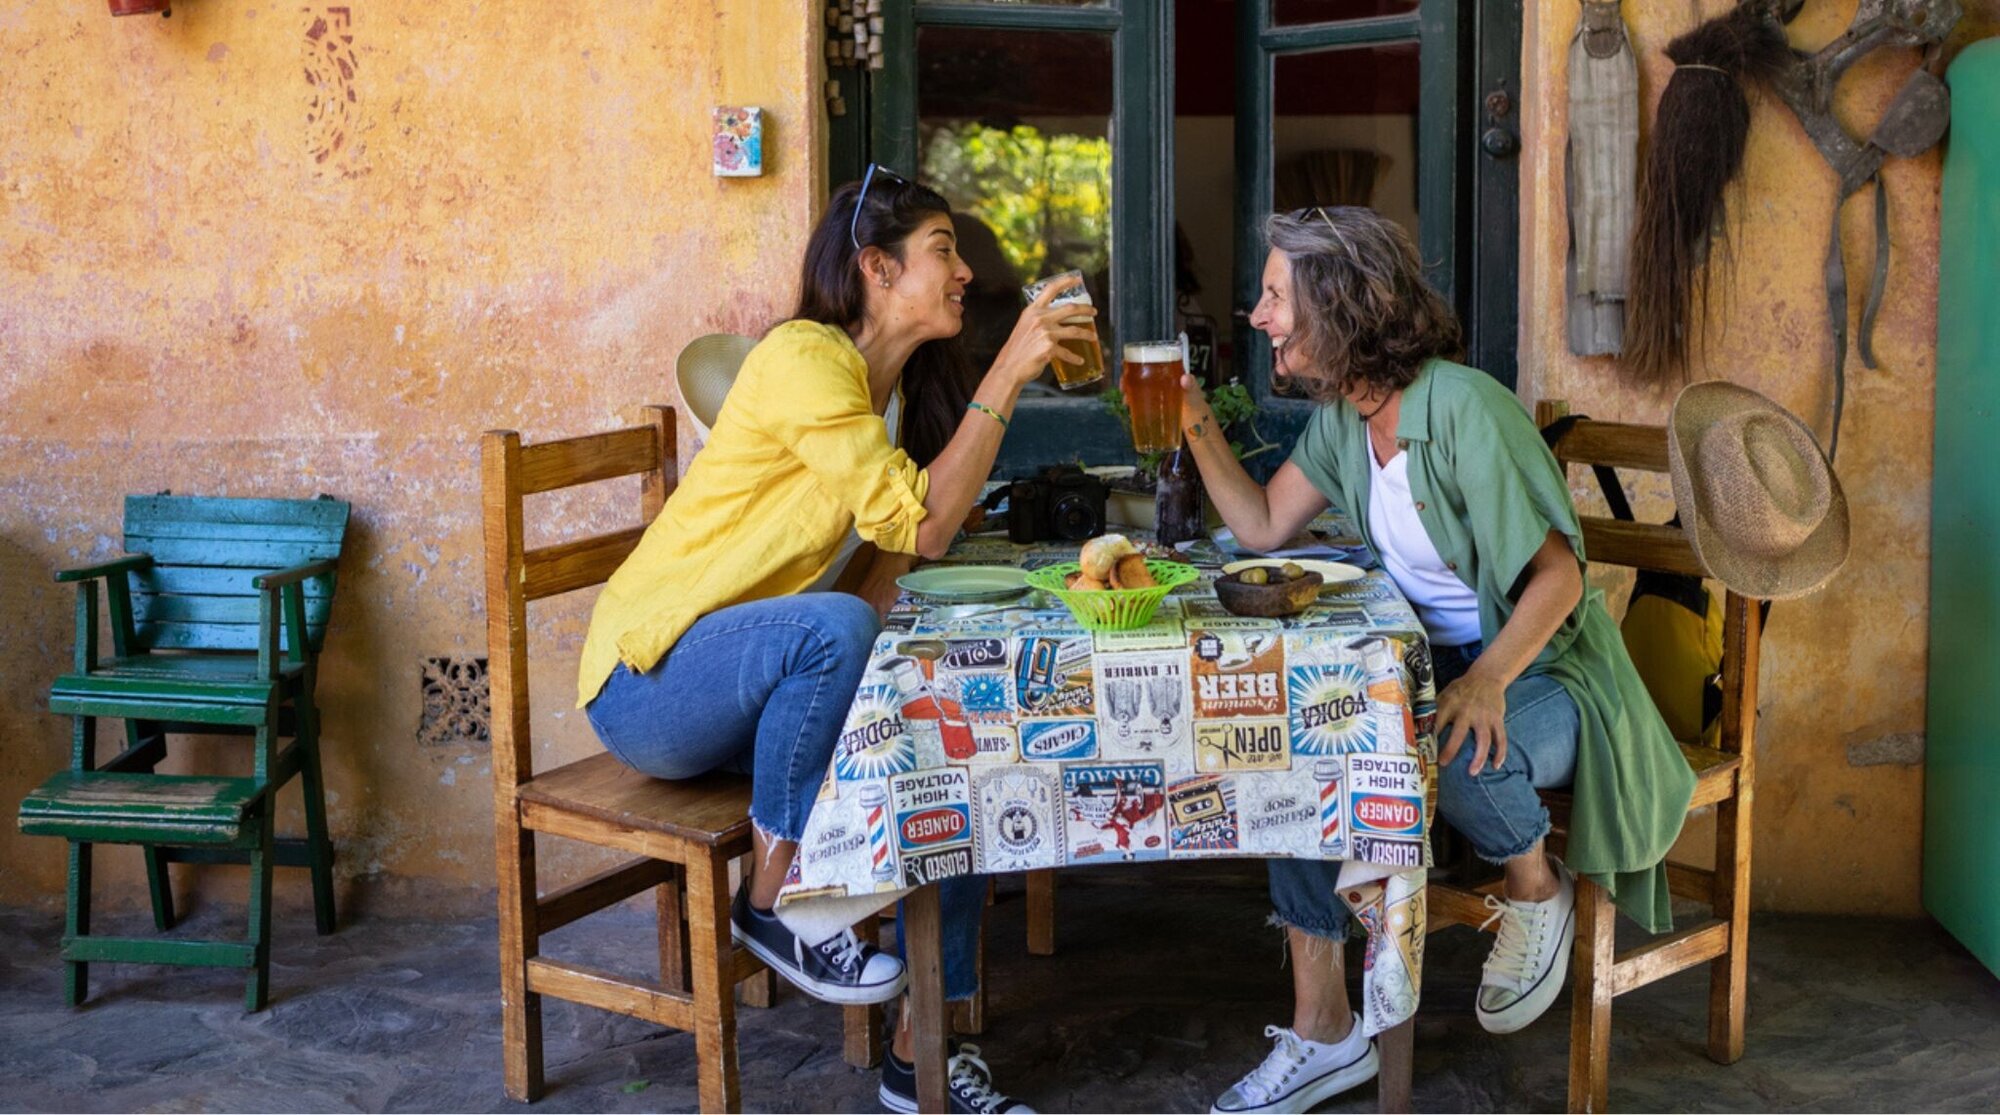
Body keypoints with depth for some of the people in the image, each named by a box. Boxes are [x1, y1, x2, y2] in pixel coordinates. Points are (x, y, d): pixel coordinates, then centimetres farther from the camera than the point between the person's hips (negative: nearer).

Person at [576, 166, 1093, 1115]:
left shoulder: (895, 384, 10)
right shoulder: (803, 360, -18)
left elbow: (895, 551, 7)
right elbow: (922, 527, -25)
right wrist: (1006, 375, -24)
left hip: (762, 679, 9)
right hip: (649, 681, -9)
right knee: (830, 627, -36)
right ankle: (772, 903, -15)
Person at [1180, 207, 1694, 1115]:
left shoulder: (1462, 409, -22)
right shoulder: (1340, 413, 4)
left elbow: (1558, 576, -22)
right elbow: (1263, 528, 11)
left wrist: (1488, 680, -38)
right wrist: (1198, 427, 0)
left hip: (1543, 670, -7)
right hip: (1435, 660, 8)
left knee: (1460, 759, -39)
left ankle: (1537, 894, -1)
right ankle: (1322, 1035, -9)